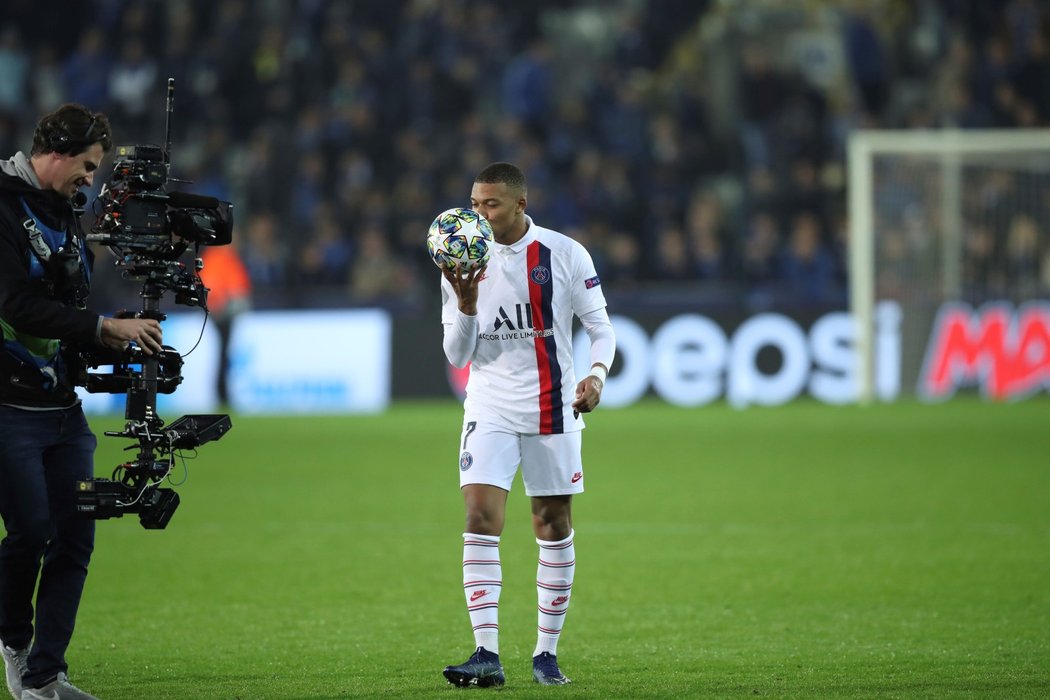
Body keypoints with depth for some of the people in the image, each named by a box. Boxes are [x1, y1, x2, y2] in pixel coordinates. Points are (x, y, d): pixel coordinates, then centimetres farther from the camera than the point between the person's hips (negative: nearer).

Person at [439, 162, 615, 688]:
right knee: (480, 519, -15)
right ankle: (486, 654, -18)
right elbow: (458, 356, 0)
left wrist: (597, 374, -17)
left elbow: (600, 328, 2)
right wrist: (466, 304, -17)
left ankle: (547, 653, 17)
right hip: (490, 411, 1)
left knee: (554, 528, 5)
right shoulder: (465, 264, 1)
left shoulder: (565, 255, -4)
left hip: (553, 408, -1)